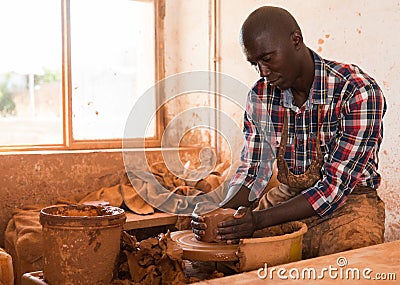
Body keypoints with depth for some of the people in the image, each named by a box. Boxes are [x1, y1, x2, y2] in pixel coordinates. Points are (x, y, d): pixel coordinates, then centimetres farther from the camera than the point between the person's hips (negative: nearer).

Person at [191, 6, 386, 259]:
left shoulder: (358, 92, -20)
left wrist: (260, 220, -29)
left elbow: (334, 187, -22)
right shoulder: (260, 96, -2)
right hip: (287, 198, 4)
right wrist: (222, 212, -19)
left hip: (347, 202, -4)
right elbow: (252, 171, 2)